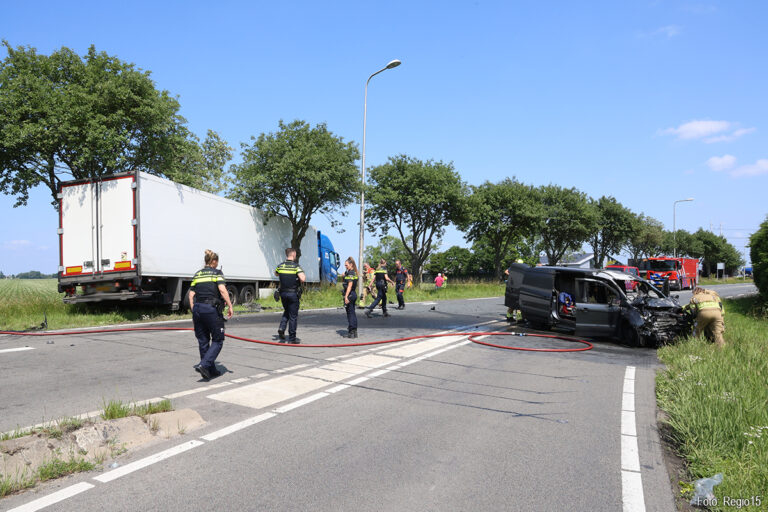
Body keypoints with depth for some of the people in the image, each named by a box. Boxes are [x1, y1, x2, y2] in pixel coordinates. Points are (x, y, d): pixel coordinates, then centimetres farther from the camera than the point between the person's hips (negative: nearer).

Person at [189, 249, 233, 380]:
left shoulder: (197, 274, 14)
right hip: (212, 309, -5)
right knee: (217, 340, 5)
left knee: (203, 341, 13)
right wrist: (230, 306, -11)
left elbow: (191, 295, 10)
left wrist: (194, 312, 14)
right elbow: (222, 290, -15)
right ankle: (204, 365, -12)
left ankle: (211, 370, 19)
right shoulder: (217, 273, -1)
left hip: (198, 308, 6)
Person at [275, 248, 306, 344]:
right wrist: (303, 275, -3)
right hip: (293, 293, -5)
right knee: (293, 316, 4)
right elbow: (302, 279, -24)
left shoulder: (280, 266, 3)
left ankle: (281, 328, 3)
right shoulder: (296, 266, -13)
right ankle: (292, 339, 8)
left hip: (283, 293, 5)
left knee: (286, 312, 26)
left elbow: (276, 274, 24)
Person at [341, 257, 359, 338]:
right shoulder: (353, 273, 15)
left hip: (349, 295, -10)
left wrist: (346, 296, -25)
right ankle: (354, 332, 18)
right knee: (352, 313, 13)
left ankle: (351, 333, -1)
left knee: (350, 313, -5)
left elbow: (350, 285, -22)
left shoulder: (350, 273, -14)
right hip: (353, 294, 10)